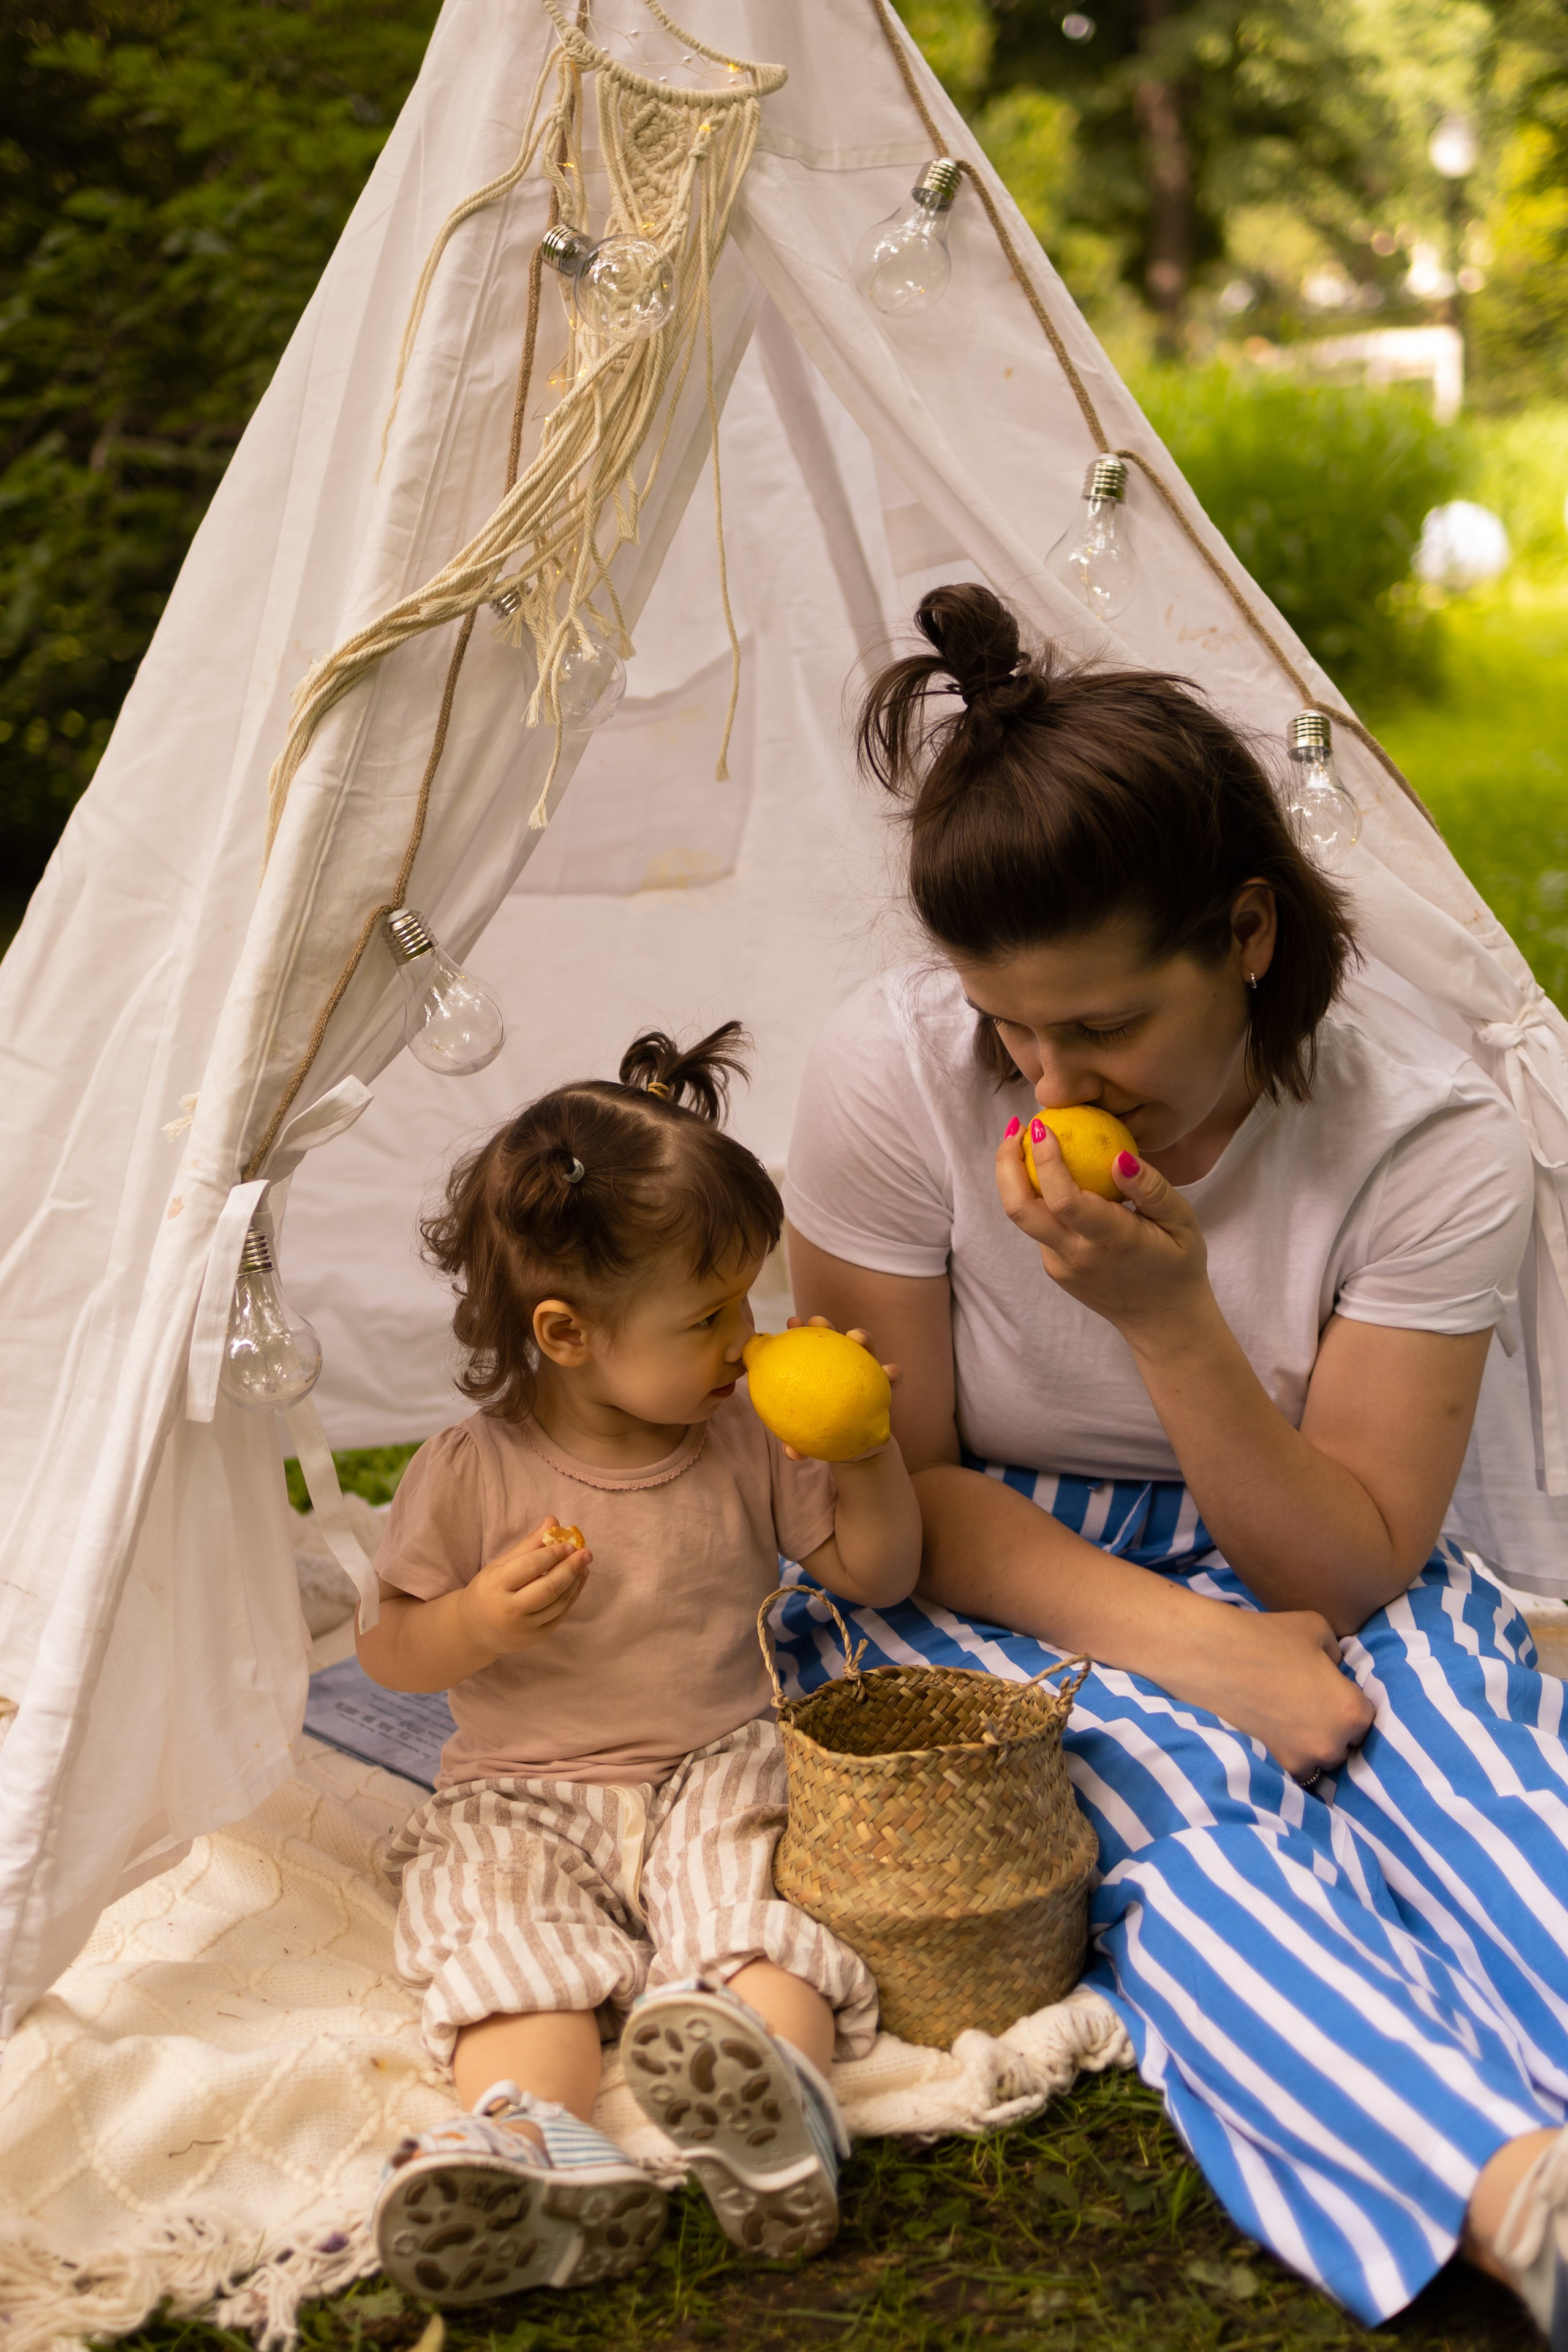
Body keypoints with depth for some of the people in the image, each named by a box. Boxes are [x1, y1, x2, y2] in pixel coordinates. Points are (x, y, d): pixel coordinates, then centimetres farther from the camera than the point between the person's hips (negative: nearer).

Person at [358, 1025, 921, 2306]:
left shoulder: (749, 1441, 4)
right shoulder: (472, 1474, -5)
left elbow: (877, 1574, 13)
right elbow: (390, 1653, 2)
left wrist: (868, 1455, -6)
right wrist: (476, 1624, -21)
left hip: (720, 1770, 2)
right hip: (526, 1796, -1)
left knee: (758, 1912, -30)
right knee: (513, 1939, -31)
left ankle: (775, 2090, -56)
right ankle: (531, 2139, -55)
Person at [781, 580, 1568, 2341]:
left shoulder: (1427, 1137, -17)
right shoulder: (892, 1075, -17)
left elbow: (1348, 1567, -13)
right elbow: (893, 1484, -9)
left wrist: (1175, 1321, -30)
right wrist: (1190, 1646, -24)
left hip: (1304, 1578, 2)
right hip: (1002, 1585, -1)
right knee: (1202, 1818, -33)